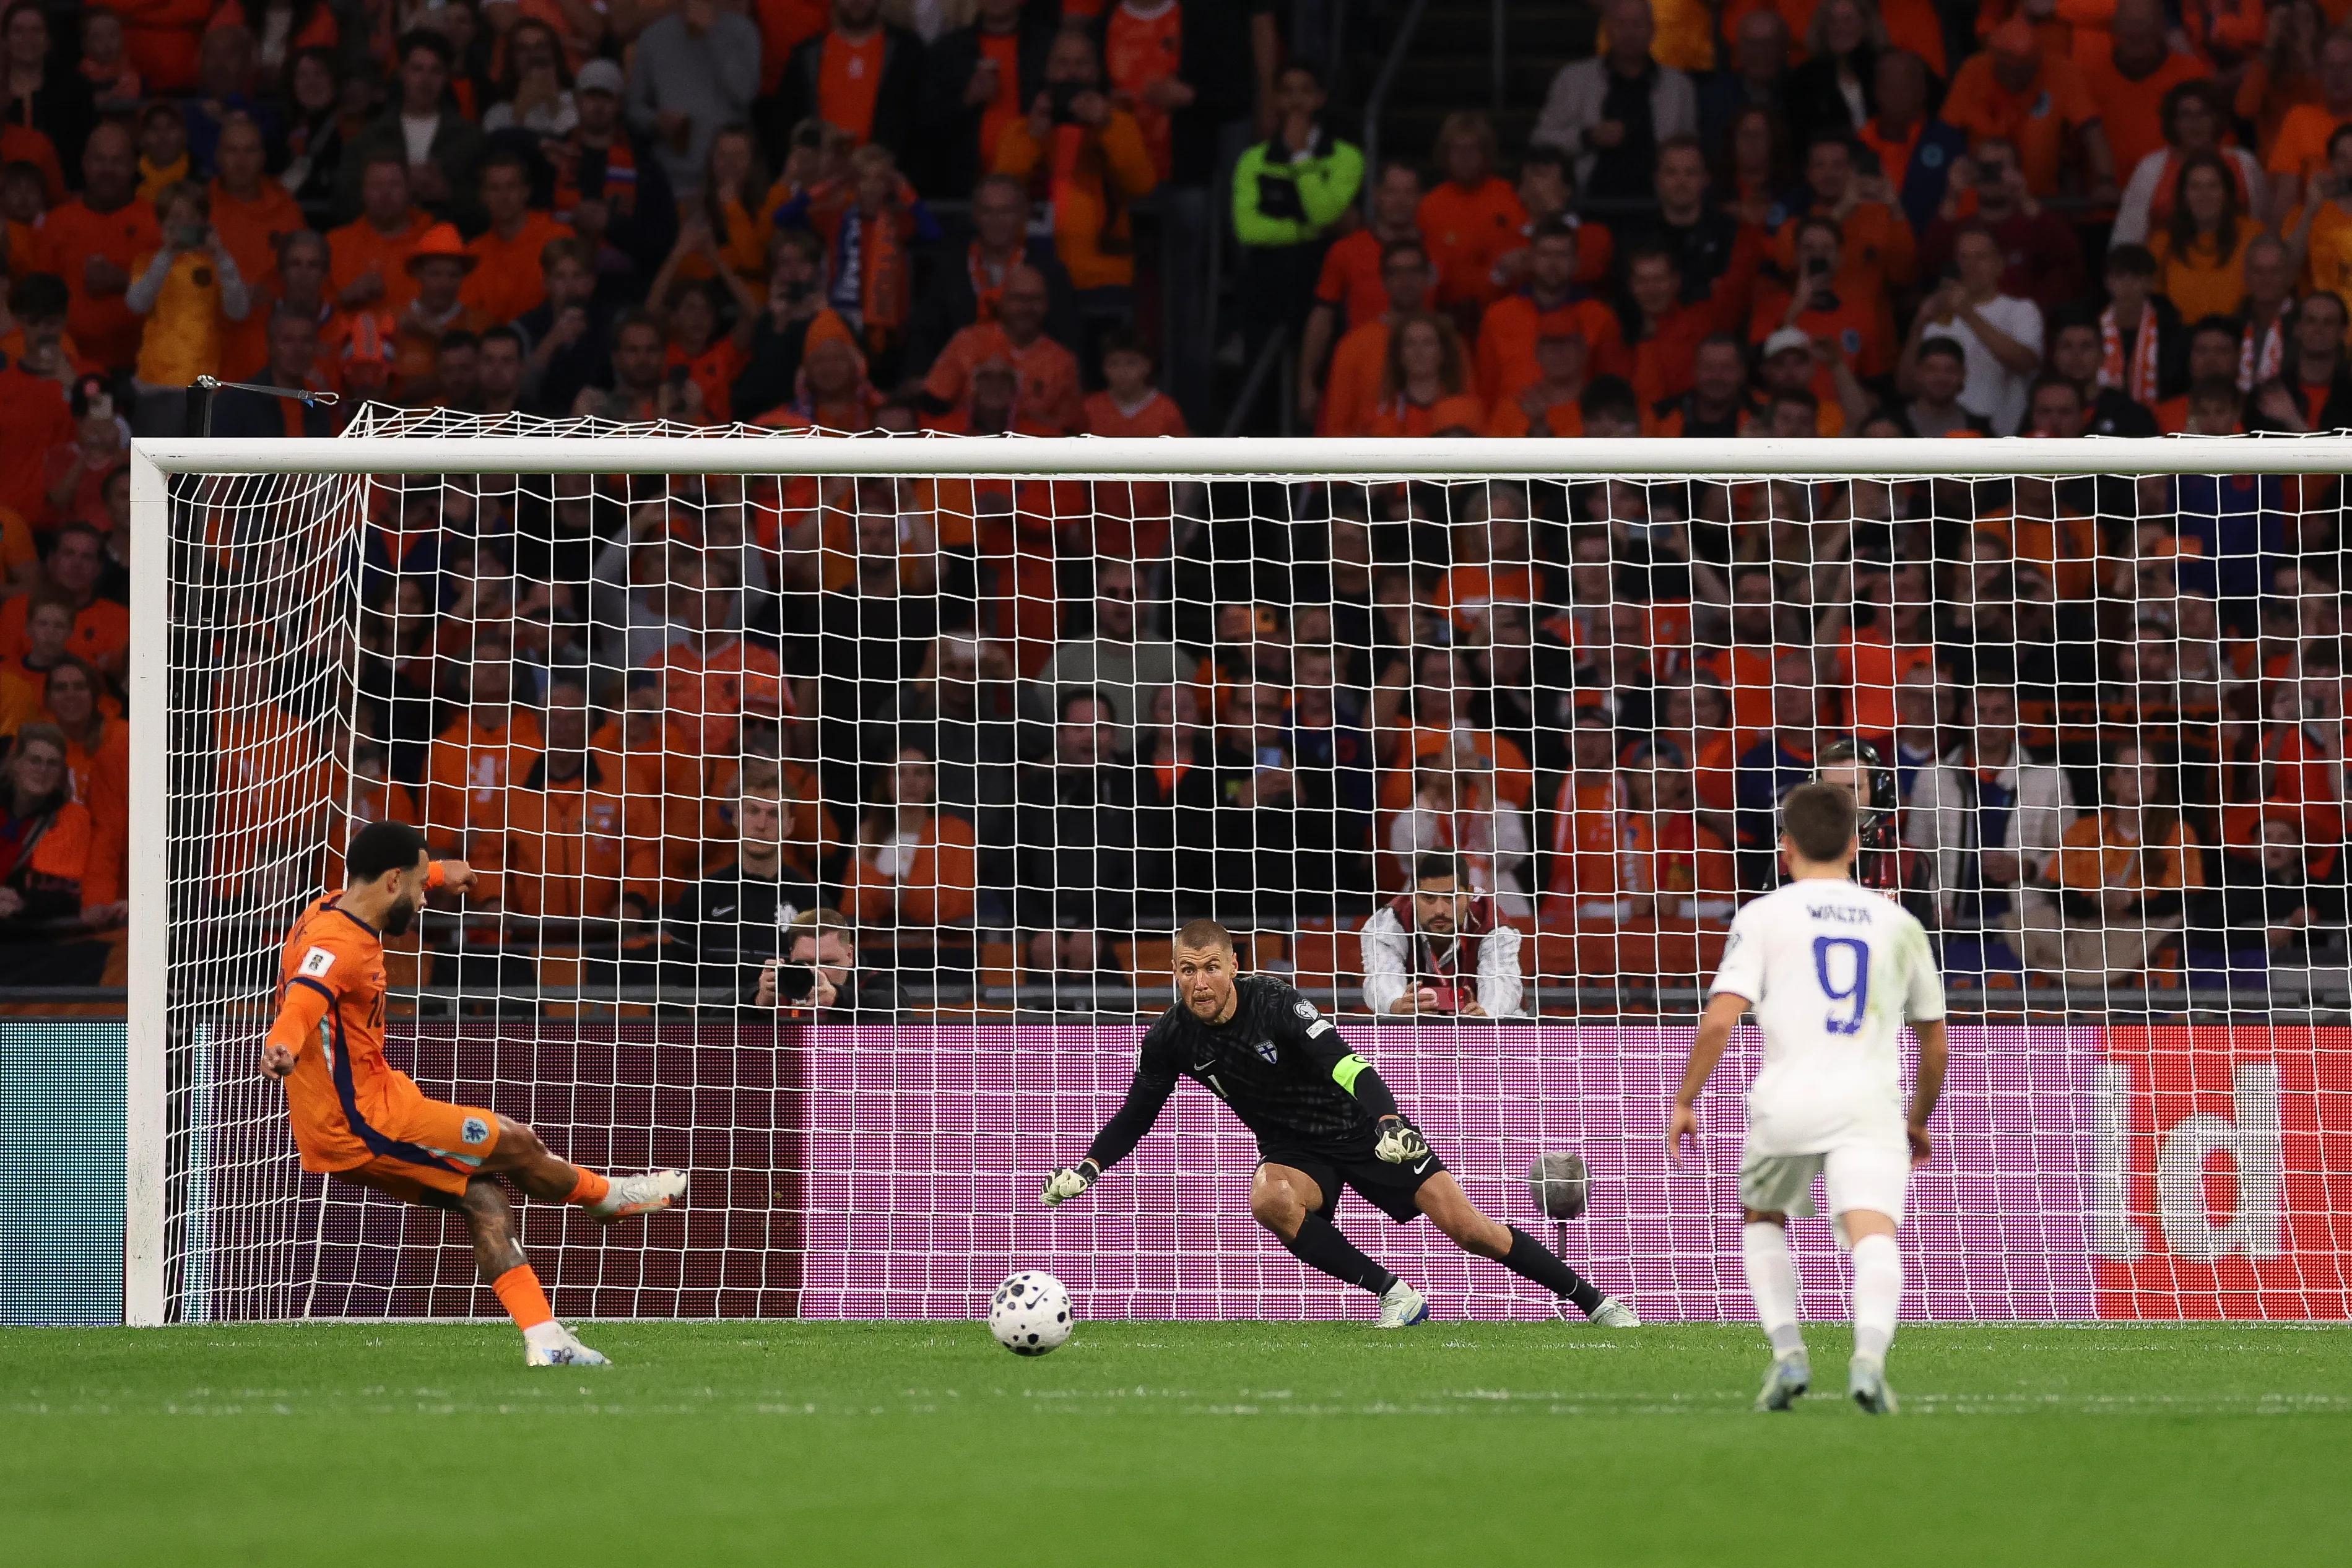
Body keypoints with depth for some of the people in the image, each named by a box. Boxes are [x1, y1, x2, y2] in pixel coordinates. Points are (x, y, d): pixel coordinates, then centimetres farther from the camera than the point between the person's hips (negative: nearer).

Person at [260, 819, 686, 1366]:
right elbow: (304, 1000, -44)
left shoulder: (338, 910, 8)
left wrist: (440, 872, 51)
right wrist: (283, 1048, -66)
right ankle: (606, 1196, 29)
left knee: (483, 1197, 9)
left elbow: (382, 882, 33)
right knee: (517, 1144, 1)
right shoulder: (338, 946, -24)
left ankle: (544, 1341, 7)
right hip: (365, 1124, -11)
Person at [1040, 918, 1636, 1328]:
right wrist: (1087, 1168, -11)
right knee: (1269, 1199, -33)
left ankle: (1593, 1301, 5)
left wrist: (1390, 1123, -51)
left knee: (1465, 1225, -11)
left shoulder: (1276, 1004, -25)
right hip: (1295, 1151, 3)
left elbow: (1347, 1066, -35)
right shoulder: (1170, 1041, -11)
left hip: (1359, 1128, -3)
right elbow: (1136, 1115, 4)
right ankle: (1395, 1297, -19)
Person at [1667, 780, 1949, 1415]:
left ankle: (1787, 1354, 7)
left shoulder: (1764, 915, 8)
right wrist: (1920, 1119, 39)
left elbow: (1719, 1020, -3)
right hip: (1872, 1103, 1)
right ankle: (1869, 1354, -40)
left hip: (1788, 1101, 0)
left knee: (1761, 1219, 23)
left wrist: (1683, 1102, 7)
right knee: (1875, 1233, -13)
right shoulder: (1898, 924, 17)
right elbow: (1934, 1043, 25)